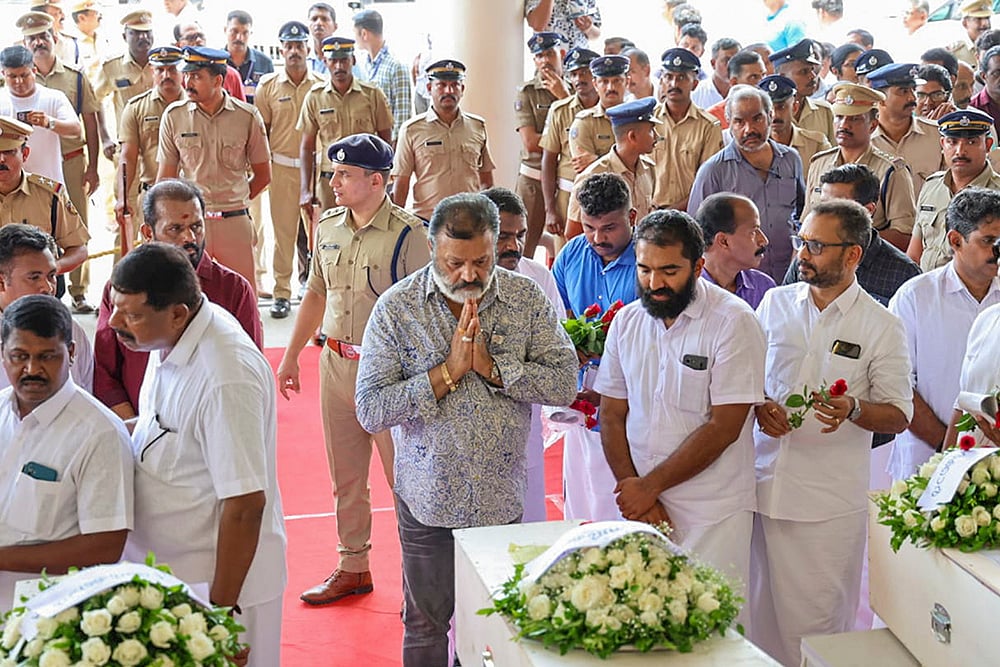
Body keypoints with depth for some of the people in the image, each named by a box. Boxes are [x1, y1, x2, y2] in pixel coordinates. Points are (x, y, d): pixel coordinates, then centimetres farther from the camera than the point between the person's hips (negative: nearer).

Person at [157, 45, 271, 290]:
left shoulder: (248, 117, 0)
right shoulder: (174, 116, 3)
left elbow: (263, 175, 10)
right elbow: (166, 177, 6)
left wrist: (232, 202, 7)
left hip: (235, 222, -1)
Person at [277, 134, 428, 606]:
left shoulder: (407, 234, -13)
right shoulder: (328, 227, 8)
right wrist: (290, 356, 20)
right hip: (336, 363, 7)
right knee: (346, 477, 15)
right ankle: (353, 568, 29)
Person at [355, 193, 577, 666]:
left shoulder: (526, 298, -4)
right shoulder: (396, 308, -9)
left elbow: (565, 382, -10)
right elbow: (370, 410, -14)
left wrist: (491, 367, -20)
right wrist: (448, 372, -21)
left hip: (502, 497, 1)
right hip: (428, 500, -1)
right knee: (425, 627, 15)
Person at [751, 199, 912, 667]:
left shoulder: (882, 327, -1)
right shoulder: (775, 303, 9)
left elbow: (898, 415, 0)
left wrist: (853, 410, -19)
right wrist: (759, 406, -4)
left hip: (829, 501, -3)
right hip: (764, 485, 3)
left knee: (816, 621, 1)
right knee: (759, 613, 7)